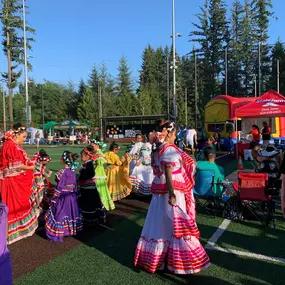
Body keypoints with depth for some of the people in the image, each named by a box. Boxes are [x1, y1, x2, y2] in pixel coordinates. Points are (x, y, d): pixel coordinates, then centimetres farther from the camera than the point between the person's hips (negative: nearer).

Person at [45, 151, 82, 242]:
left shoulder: (62, 172, -19)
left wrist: (54, 199, -10)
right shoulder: (73, 171, 1)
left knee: (60, 214, 1)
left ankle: (57, 234, 7)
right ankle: (71, 229, 32)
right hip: (72, 196, 7)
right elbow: (75, 185, 8)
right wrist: (74, 193, 19)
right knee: (70, 212, 18)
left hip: (63, 197, -7)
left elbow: (60, 187, -17)